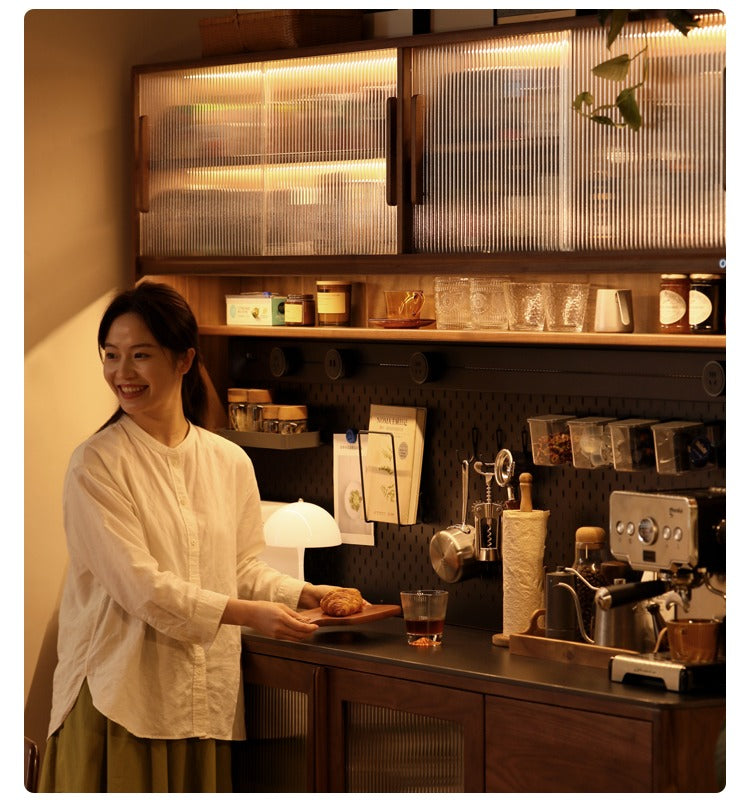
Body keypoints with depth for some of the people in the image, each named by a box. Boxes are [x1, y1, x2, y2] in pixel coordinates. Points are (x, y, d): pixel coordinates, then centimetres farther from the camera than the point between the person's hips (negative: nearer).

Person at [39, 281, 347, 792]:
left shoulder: (230, 463, 7)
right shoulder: (96, 465, -7)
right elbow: (138, 585, -13)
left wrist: (306, 594, -2)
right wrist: (247, 613, -16)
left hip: (205, 698, 4)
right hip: (123, 693, -4)